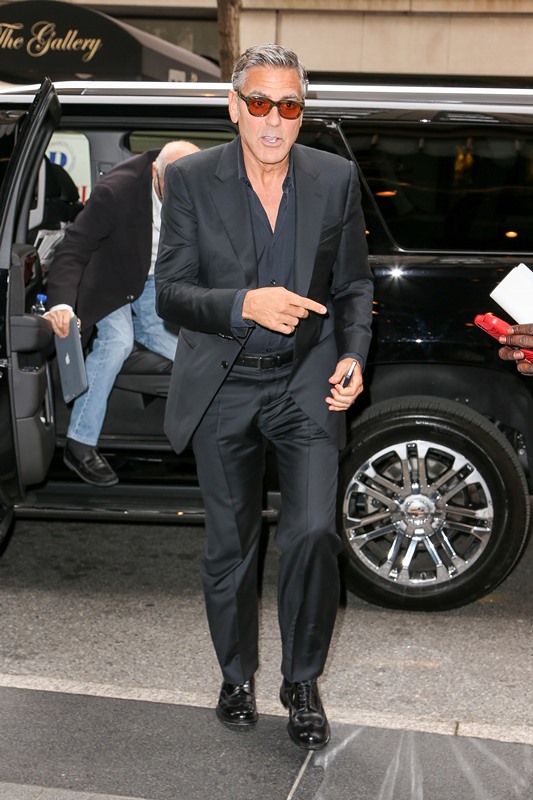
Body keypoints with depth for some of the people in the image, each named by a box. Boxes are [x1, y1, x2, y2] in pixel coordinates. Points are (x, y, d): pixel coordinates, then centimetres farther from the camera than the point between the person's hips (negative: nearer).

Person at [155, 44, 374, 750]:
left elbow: (354, 285, 8)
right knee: (229, 546, 11)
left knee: (313, 534, -12)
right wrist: (244, 305, -25)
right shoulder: (191, 179, -6)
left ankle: (302, 683, 11)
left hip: (308, 382, 0)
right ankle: (237, 676, 34)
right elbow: (169, 293, -8)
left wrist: (352, 355, -8)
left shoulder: (336, 179, -1)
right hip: (223, 387, 0)